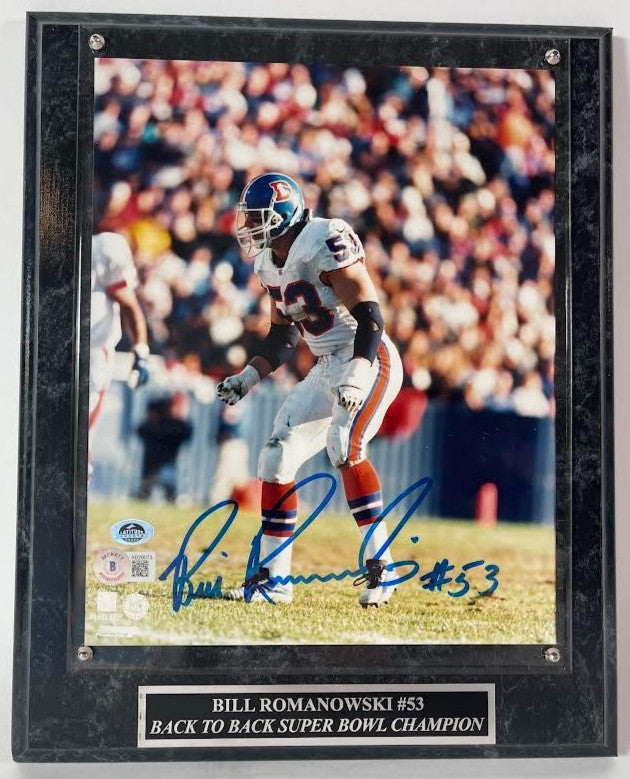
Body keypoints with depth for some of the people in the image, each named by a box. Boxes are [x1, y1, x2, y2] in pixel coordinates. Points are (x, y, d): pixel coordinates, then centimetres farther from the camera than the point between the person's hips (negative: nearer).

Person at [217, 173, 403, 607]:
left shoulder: (324, 244, -18)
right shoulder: (271, 263, 9)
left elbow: (369, 317, -24)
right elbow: (283, 336, 20)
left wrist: (356, 377, -35)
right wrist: (248, 378, 11)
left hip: (368, 361, -9)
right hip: (327, 368, 9)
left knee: (344, 445, -30)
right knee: (277, 458, 4)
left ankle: (380, 565, -21)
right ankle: (274, 578, 13)